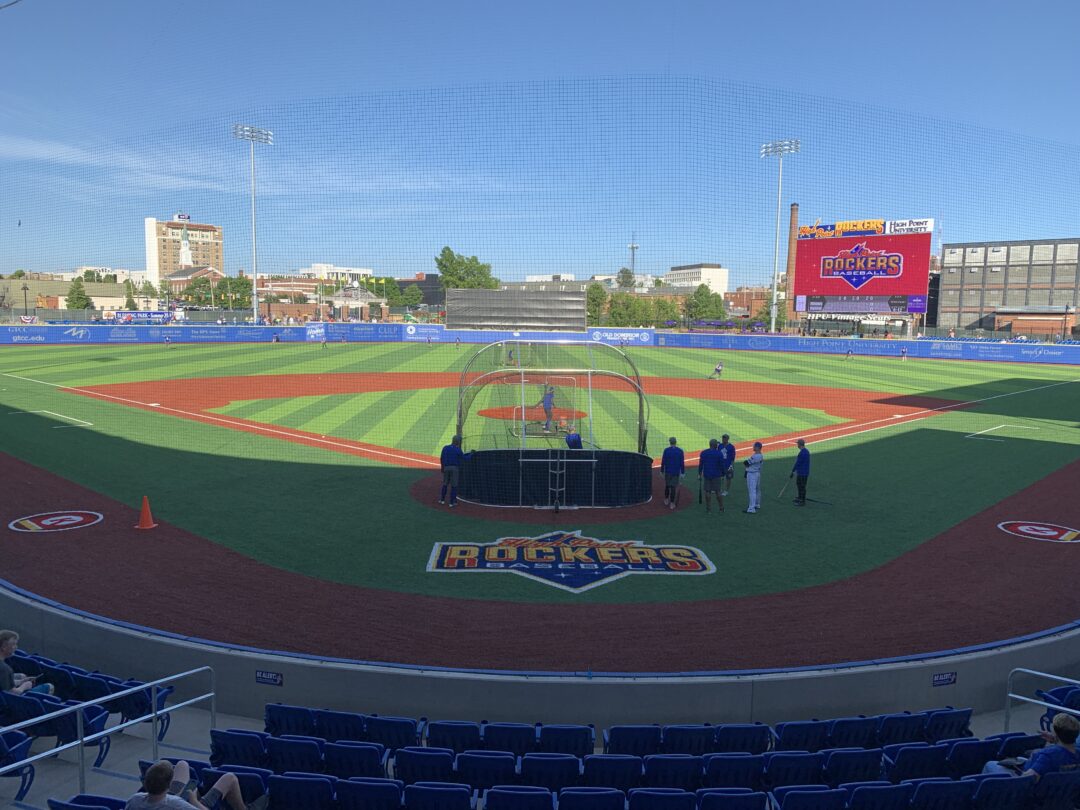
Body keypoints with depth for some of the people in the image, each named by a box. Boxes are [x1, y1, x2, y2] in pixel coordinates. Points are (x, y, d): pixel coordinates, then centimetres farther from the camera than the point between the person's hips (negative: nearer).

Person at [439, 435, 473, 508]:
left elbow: (441, 459, 6)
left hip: (446, 468, 4)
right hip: (455, 468, -4)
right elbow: (464, 458, -4)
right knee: (454, 486, 2)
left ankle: (442, 499, 21)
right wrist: (471, 454, 11)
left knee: (445, 484, 18)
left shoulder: (445, 448, 4)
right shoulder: (457, 449, -8)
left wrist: (442, 467, 16)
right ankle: (452, 502, 3)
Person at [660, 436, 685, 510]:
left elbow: (663, 461, -5)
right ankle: (672, 503, 4)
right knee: (673, 487, 4)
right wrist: (682, 473, 2)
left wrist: (662, 471, 5)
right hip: (676, 472, 0)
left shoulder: (666, 450, -7)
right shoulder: (680, 451, -5)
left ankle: (666, 500, 29)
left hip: (667, 471, 0)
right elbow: (682, 463, -4)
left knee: (667, 486, 18)